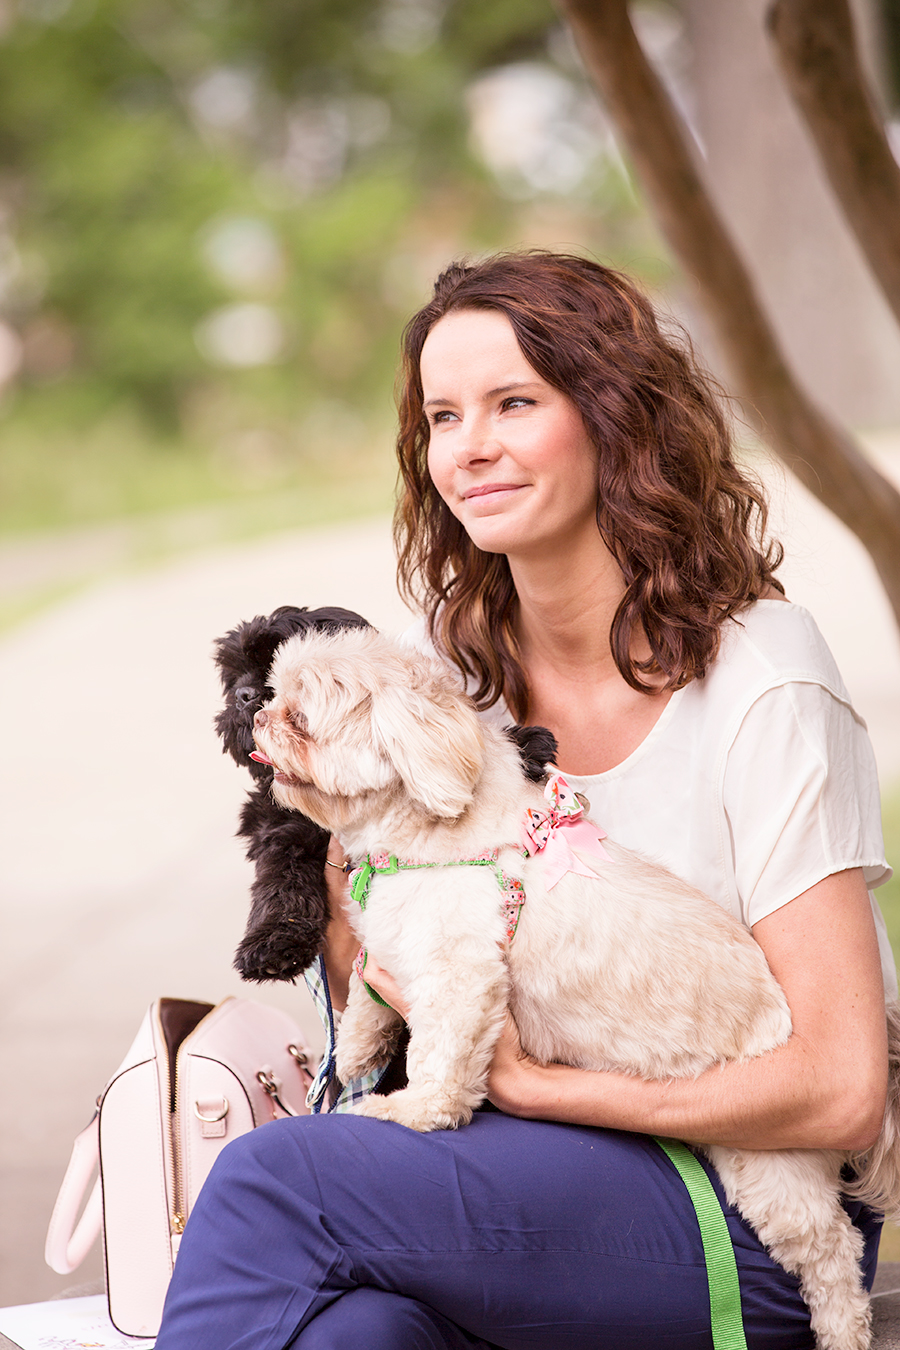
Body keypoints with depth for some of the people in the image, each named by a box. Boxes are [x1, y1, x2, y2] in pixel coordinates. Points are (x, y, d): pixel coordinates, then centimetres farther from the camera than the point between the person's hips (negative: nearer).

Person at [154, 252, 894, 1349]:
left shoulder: (762, 682, -13)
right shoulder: (445, 660, 5)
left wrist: (537, 1084, -13)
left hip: (758, 1226, -4)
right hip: (547, 1171, 4)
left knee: (273, 1177, -24)